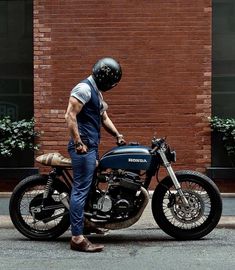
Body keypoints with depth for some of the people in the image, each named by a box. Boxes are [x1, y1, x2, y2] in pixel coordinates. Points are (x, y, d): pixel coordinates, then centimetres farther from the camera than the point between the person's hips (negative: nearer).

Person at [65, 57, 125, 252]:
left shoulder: (97, 92, 20)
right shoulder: (84, 88, -11)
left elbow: (104, 117, 27)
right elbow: (70, 115, -19)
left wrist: (118, 135, 17)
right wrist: (78, 142, -22)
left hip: (92, 147, 10)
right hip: (83, 147, -10)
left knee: (84, 189, 13)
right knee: (81, 190, -10)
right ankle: (78, 238, -9)